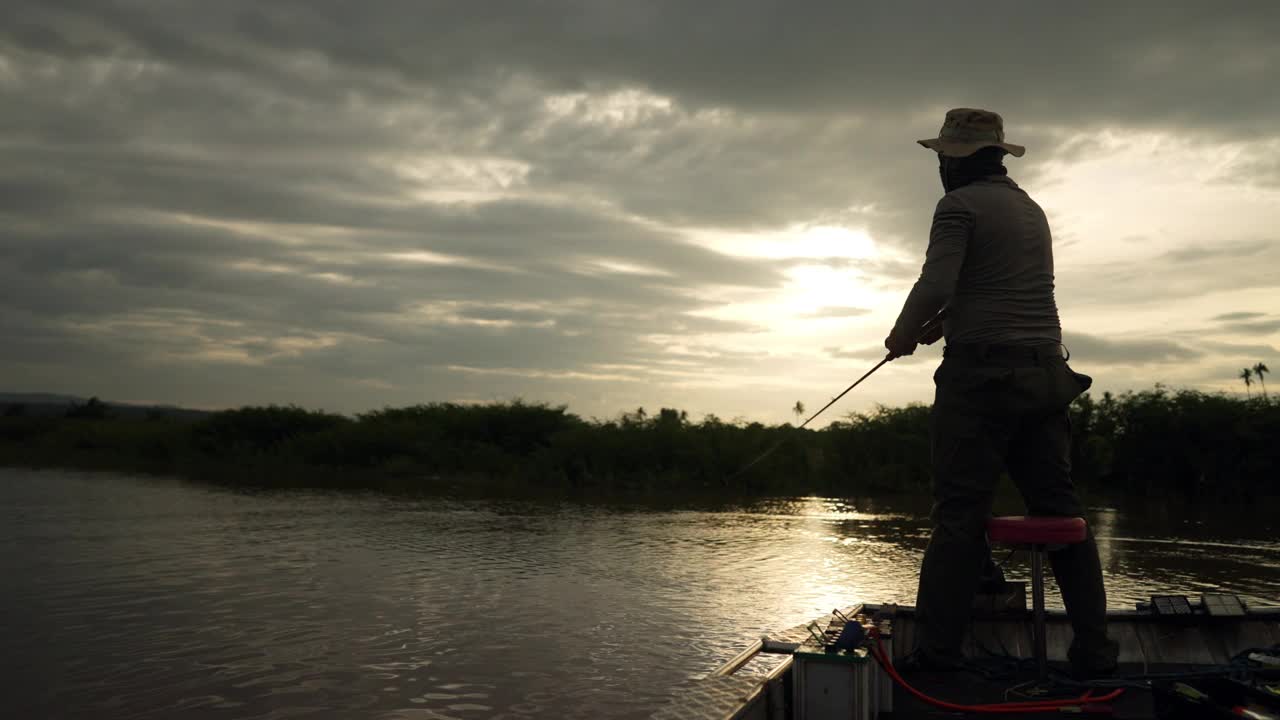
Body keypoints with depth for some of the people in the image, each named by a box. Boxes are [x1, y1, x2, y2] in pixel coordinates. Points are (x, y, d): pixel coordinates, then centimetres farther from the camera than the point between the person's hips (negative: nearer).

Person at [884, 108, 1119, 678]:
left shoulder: (960, 205, -5)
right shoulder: (1031, 209, 20)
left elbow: (935, 285, -17)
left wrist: (902, 334, -1)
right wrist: (942, 322, 26)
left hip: (983, 370, -7)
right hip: (1045, 371, 7)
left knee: (959, 511, -5)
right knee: (1059, 509, 9)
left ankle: (937, 650, -2)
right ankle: (1093, 651, 12)